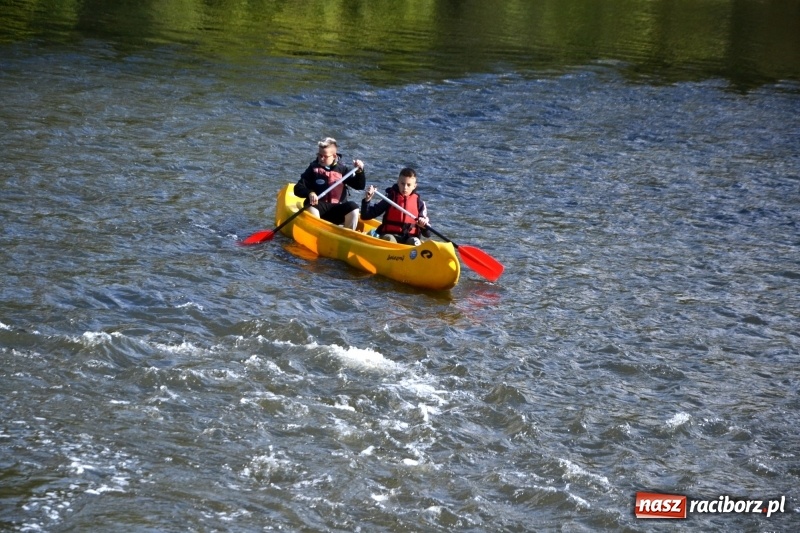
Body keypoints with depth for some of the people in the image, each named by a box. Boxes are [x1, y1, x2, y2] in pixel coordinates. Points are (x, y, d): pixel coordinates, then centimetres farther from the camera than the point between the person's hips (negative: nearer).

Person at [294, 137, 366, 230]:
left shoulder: (342, 169, 7)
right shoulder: (313, 168, 4)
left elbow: (360, 186, 5)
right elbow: (298, 189, -2)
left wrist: (360, 171, -14)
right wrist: (309, 193, -24)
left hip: (337, 213, 2)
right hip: (318, 207, -2)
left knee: (353, 208, -25)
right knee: (311, 209, -34)